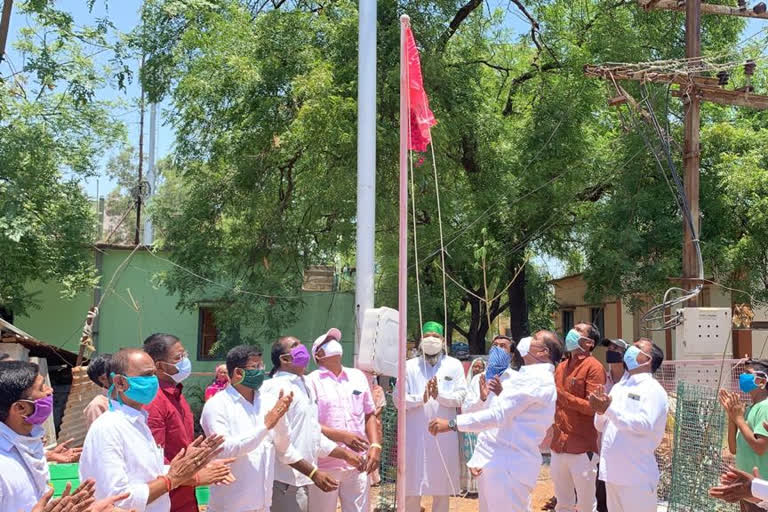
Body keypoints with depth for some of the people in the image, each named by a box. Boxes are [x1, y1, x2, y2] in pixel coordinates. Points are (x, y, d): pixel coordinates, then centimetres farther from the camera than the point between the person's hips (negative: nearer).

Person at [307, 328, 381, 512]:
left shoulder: (358, 376, 11)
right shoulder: (311, 381, -4)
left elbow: (369, 414, 15)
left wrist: (375, 446, 1)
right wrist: (342, 436, -20)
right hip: (324, 466, -4)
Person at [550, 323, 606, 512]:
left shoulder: (594, 367, -8)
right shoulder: (561, 367, 13)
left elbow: (593, 407, -15)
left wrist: (560, 395, -18)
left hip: (582, 448, -7)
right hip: (558, 445, 7)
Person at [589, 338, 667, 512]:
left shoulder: (653, 389, -8)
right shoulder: (618, 387, 14)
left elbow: (645, 425, -23)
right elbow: (601, 426, 13)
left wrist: (610, 409, -24)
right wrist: (601, 411, -8)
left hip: (637, 476, -7)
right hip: (612, 472, 7)